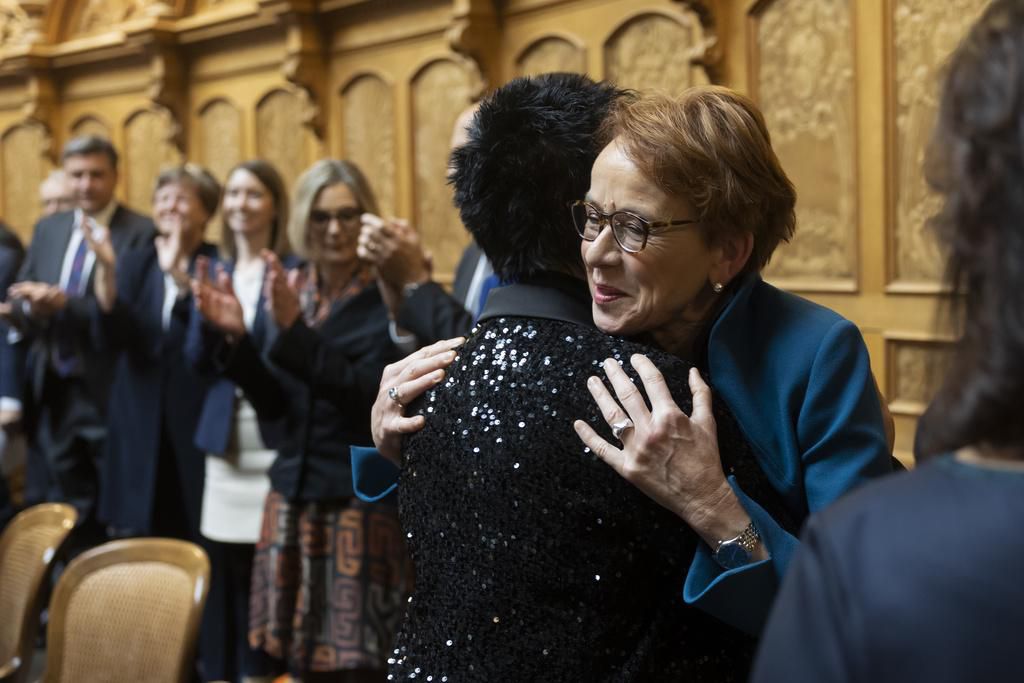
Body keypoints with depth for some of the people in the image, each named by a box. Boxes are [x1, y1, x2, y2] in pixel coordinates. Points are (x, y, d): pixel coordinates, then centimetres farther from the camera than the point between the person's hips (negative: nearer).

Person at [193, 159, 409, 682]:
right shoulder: (292, 290, 8)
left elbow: (370, 394, -21)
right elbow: (273, 405, 7)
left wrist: (295, 329, -23)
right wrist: (238, 337, -7)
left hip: (362, 501, -6)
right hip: (295, 496, 6)